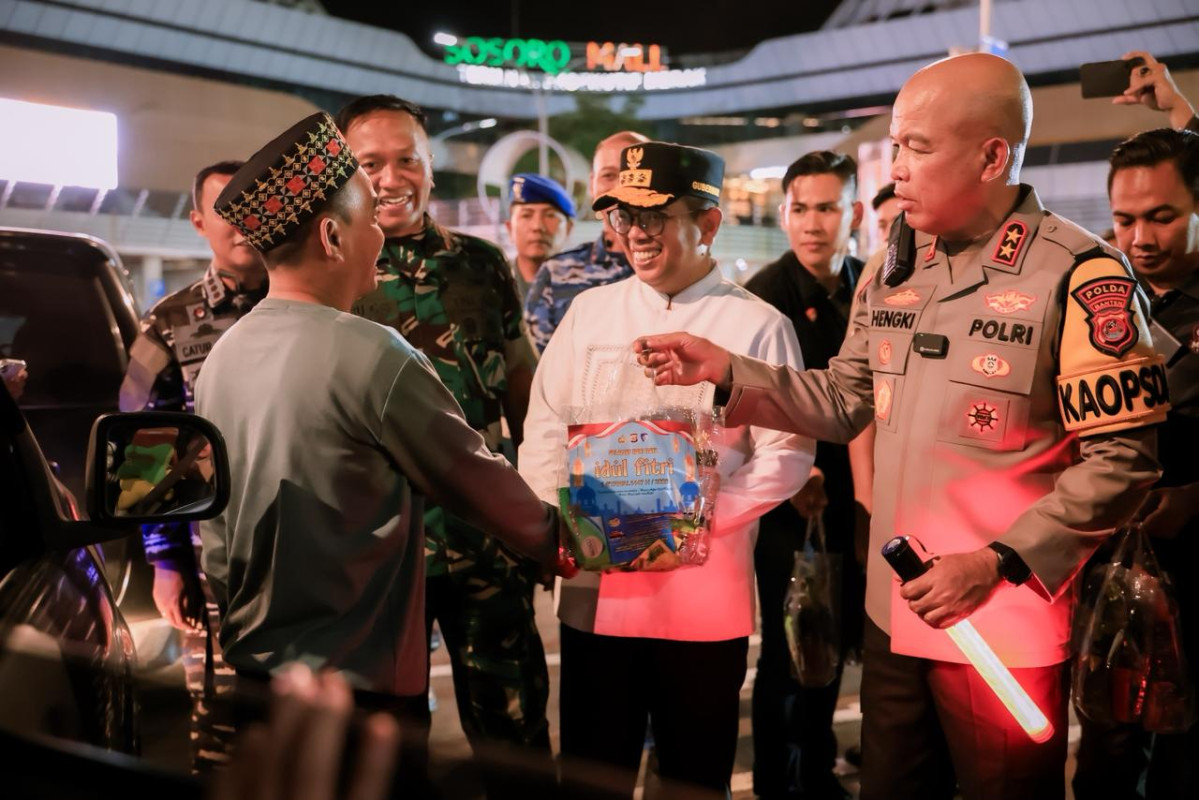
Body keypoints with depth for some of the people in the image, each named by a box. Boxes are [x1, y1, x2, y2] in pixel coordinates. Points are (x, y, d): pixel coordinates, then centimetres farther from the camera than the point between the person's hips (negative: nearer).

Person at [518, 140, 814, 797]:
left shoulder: (757, 326, -3)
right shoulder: (590, 311, 8)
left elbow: (785, 457, -7)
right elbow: (545, 430, 8)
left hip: (704, 595, -2)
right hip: (593, 589, 3)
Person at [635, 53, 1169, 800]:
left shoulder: (1079, 276, -14)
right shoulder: (899, 269, 8)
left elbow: (1122, 459, -15)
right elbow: (846, 400, 11)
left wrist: (998, 563, -20)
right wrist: (724, 369, 0)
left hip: (1004, 626, -6)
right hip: (895, 611, 7)